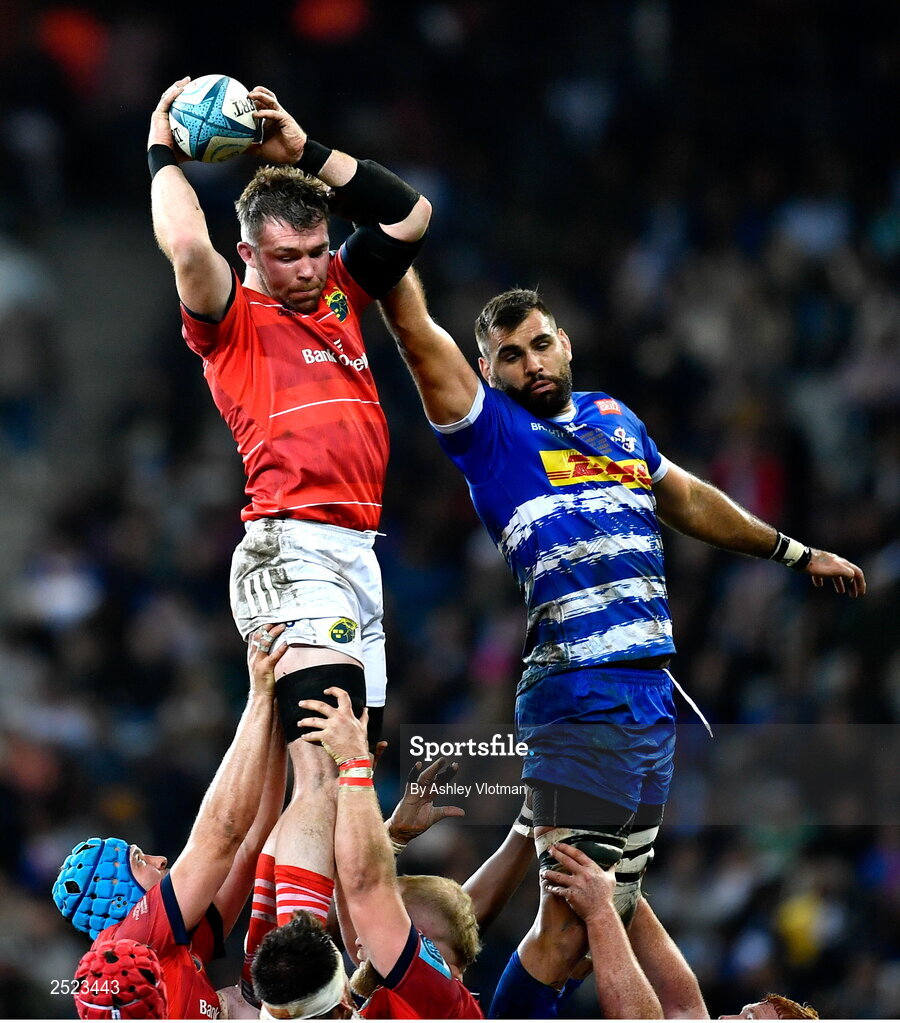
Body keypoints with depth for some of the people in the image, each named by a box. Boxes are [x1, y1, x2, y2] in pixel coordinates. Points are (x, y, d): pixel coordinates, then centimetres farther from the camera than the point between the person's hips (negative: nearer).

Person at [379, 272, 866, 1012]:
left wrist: (797, 554, 45)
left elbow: (688, 500, 36)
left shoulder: (615, 418, 20)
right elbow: (415, 331, -10)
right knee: (568, 929, -12)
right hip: (578, 702, -7)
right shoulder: (492, 430, 1)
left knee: (614, 915, 7)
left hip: (654, 701, 7)